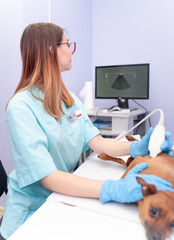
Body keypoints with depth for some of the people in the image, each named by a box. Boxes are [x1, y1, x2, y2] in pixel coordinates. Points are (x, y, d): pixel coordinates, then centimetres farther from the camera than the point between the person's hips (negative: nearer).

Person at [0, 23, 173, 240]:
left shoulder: (69, 99, 5)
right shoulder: (21, 107, -20)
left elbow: (97, 143, -1)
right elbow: (49, 177, -27)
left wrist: (137, 147, -18)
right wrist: (114, 190, -37)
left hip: (64, 199, 6)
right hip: (31, 211, -5)